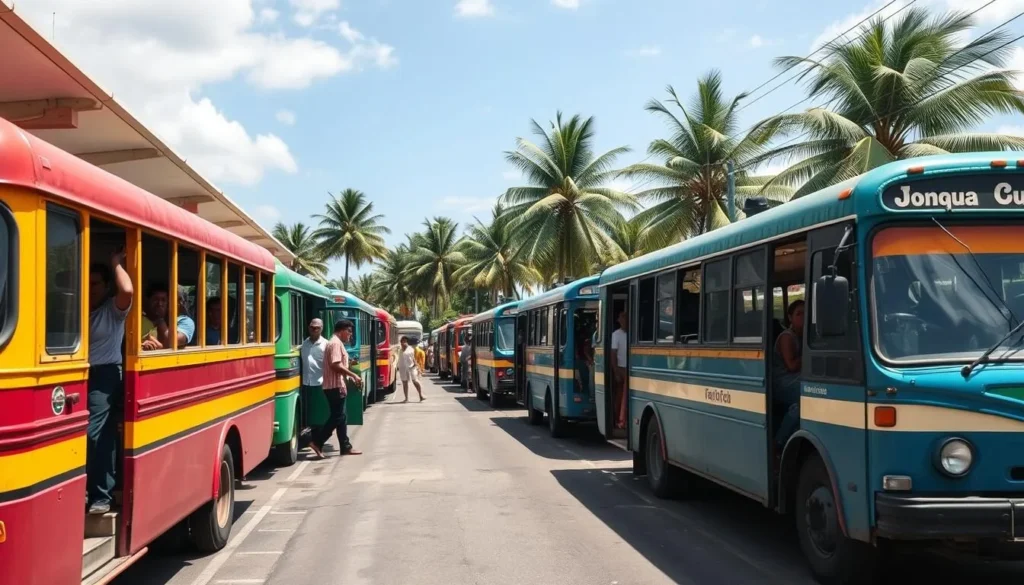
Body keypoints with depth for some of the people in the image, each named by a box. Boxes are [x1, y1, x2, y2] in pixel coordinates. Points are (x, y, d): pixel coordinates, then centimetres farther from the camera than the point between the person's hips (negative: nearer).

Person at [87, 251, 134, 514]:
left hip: (105, 376, -4)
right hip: (80, 374, 4)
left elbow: (127, 291, -18)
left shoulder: (114, 309, 1)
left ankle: (101, 495, -9)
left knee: (94, 433, -14)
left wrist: (116, 264, -5)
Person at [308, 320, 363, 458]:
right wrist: (353, 375, -18)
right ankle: (316, 441, -6)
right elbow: (336, 365, -24)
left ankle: (346, 447, 13)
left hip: (337, 386, 11)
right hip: (335, 387, -11)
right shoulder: (336, 343, -14)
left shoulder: (337, 343, 19)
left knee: (340, 417, 10)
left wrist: (350, 378, 15)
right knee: (337, 417, -8)